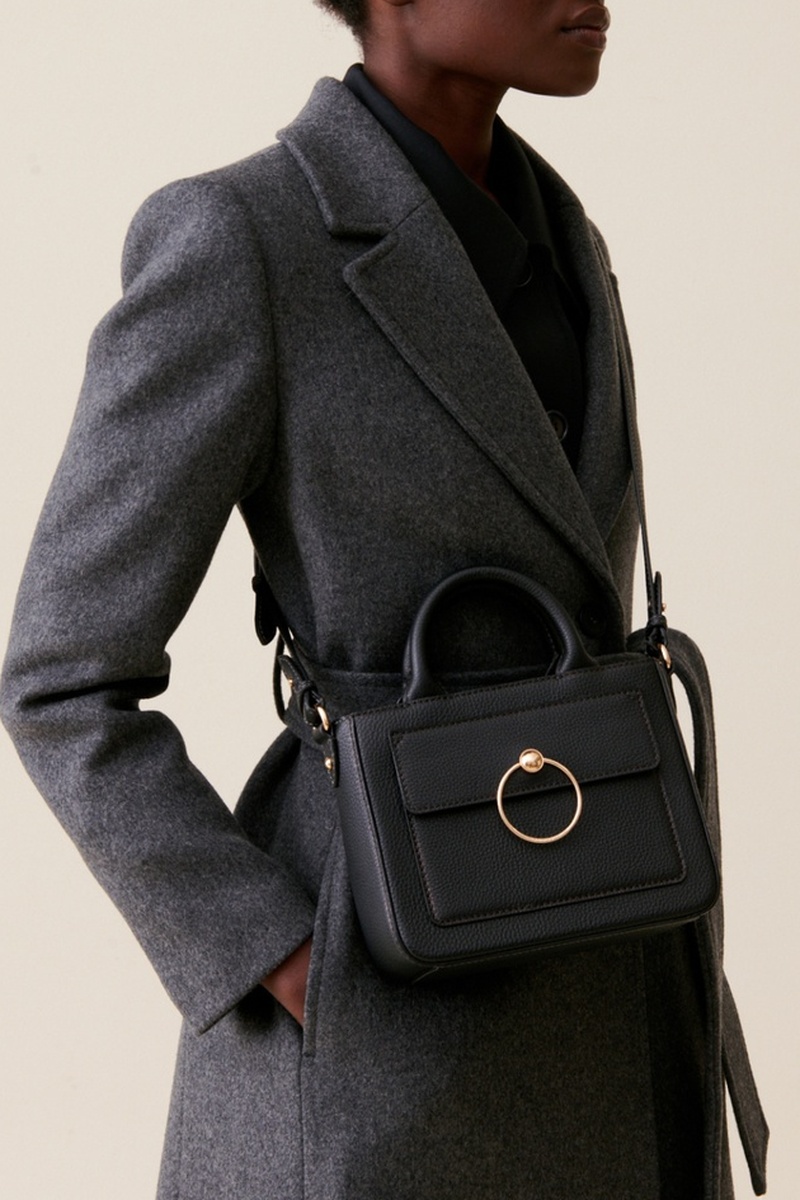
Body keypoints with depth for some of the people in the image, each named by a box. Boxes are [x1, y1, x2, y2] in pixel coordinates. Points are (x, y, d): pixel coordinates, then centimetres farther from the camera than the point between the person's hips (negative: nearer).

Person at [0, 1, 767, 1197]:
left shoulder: (554, 245, 10)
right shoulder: (232, 246, -14)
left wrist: (654, 959, 15)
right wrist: (308, 992, -15)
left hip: (591, 1016, 8)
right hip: (386, 1035, -7)